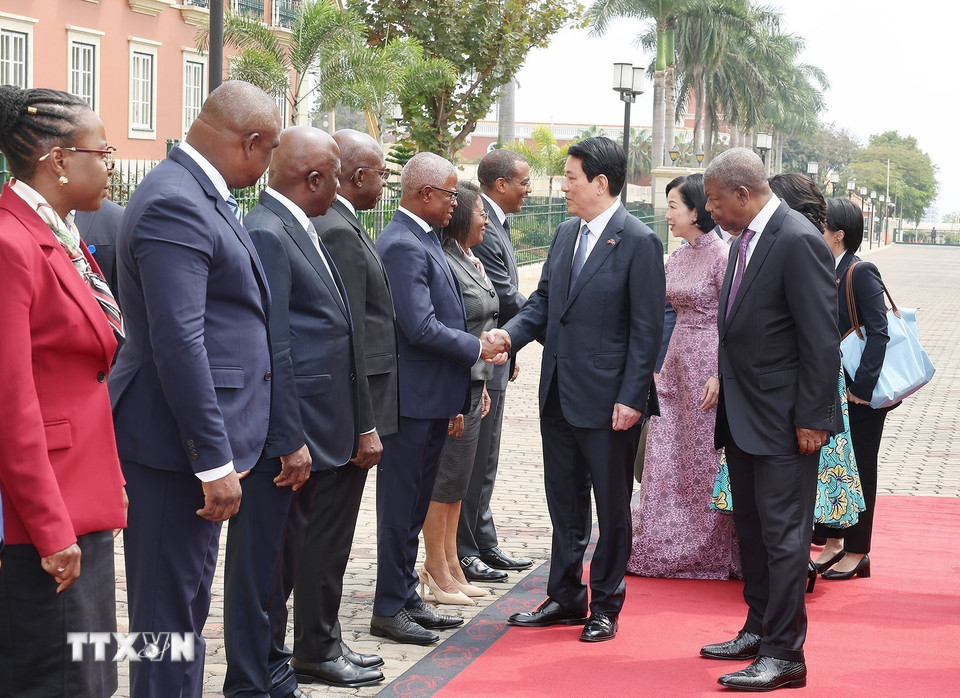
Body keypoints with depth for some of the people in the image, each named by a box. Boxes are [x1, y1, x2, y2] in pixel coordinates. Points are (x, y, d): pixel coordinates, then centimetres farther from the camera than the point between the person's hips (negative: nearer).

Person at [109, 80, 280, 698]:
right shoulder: (174, 205, -19)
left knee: (185, 606, 18)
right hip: (177, 444, -10)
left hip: (197, 437, 10)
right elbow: (178, 343, -24)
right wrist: (215, 462, -23)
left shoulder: (200, 196, 13)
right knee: (171, 611, -1)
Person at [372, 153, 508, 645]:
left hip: (432, 398, 10)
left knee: (415, 503, 17)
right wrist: (478, 349, -14)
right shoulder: (403, 245, -19)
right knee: (400, 504, -1)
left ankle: (406, 597, 27)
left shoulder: (423, 239, 13)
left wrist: (480, 343, 10)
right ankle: (389, 609, 8)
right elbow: (421, 327, -24)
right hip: (412, 397, -10)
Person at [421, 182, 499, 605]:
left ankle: (450, 565, 23)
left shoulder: (470, 262, 14)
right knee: (444, 480, -1)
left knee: (456, 482, 14)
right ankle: (436, 569, 8)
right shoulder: (442, 265, -17)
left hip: (472, 385, 10)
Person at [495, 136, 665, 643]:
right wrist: (509, 335, -6)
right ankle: (565, 598, 28)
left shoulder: (639, 242, -12)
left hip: (607, 399, -7)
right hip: (559, 393, 7)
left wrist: (631, 397, -17)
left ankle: (605, 608, 18)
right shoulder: (565, 234, 10)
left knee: (612, 509, 7)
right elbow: (543, 301, 14)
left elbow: (646, 329, -14)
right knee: (564, 503, 16)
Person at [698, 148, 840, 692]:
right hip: (744, 416, 9)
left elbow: (821, 340, -18)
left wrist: (811, 419, -18)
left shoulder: (798, 241, -17)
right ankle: (759, 631, 30)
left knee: (783, 536, -4)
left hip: (784, 422, -9)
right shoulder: (744, 240, 11)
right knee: (752, 530, 17)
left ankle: (785, 656, 2)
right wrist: (726, 389, 14)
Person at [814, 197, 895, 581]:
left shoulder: (862, 273, -15)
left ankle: (857, 553, 13)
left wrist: (861, 386, -21)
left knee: (857, 471, 3)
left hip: (859, 396, -7)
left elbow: (878, 333, -18)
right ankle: (833, 542, 24)